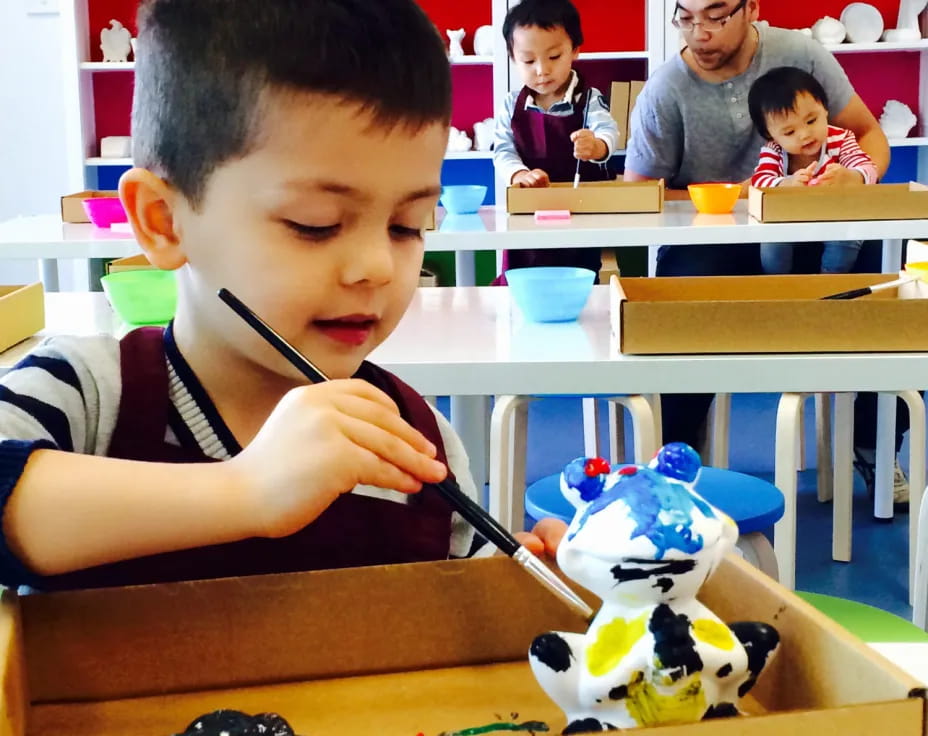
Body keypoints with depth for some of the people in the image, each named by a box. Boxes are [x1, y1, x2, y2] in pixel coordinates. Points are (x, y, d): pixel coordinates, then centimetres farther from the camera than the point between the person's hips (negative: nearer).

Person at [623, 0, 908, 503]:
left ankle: (876, 447, 5)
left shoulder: (800, 54, -1)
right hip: (707, 245, -2)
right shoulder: (664, 92, -7)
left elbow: (869, 133, 6)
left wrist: (861, 179, -19)